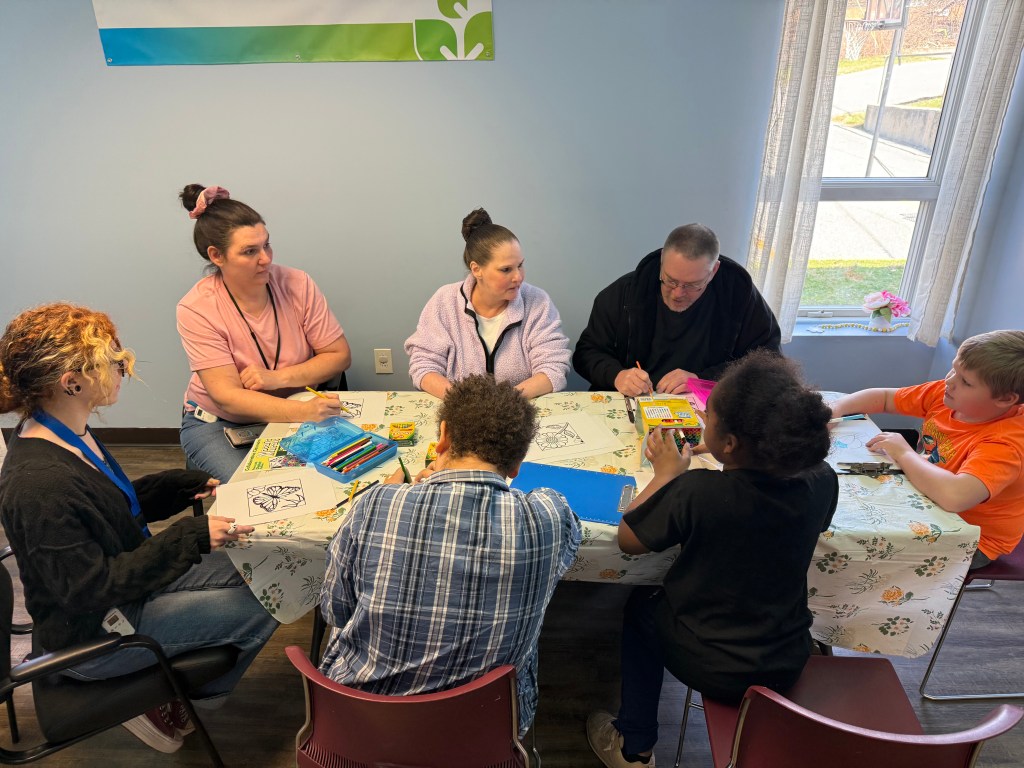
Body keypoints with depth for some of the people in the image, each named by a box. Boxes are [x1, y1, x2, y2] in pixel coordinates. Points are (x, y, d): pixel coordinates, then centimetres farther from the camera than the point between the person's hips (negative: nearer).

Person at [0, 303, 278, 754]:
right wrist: (191, 538, -30)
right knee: (262, 607, -10)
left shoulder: (68, 432, -5)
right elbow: (90, 591, -28)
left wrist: (191, 485, -1)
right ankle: (168, 700, 15)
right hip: (93, 633, -9)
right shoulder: (38, 484, -33)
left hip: (128, 578, 9)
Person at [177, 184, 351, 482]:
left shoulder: (297, 284, -9)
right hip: (217, 423, -2)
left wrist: (276, 378, -22)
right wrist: (302, 412, -39)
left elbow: (340, 355, -6)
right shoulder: (196, 309, -16)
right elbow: (227, 396, -23)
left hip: (296, 411, 3)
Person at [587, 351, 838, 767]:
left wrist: (667, 474, -6)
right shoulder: (822, 482, -17)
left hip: (711, 668, -4)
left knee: (641, 606, 25)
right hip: (789, 663, 5)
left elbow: (628, 538, -16)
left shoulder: (695, 493, -33)